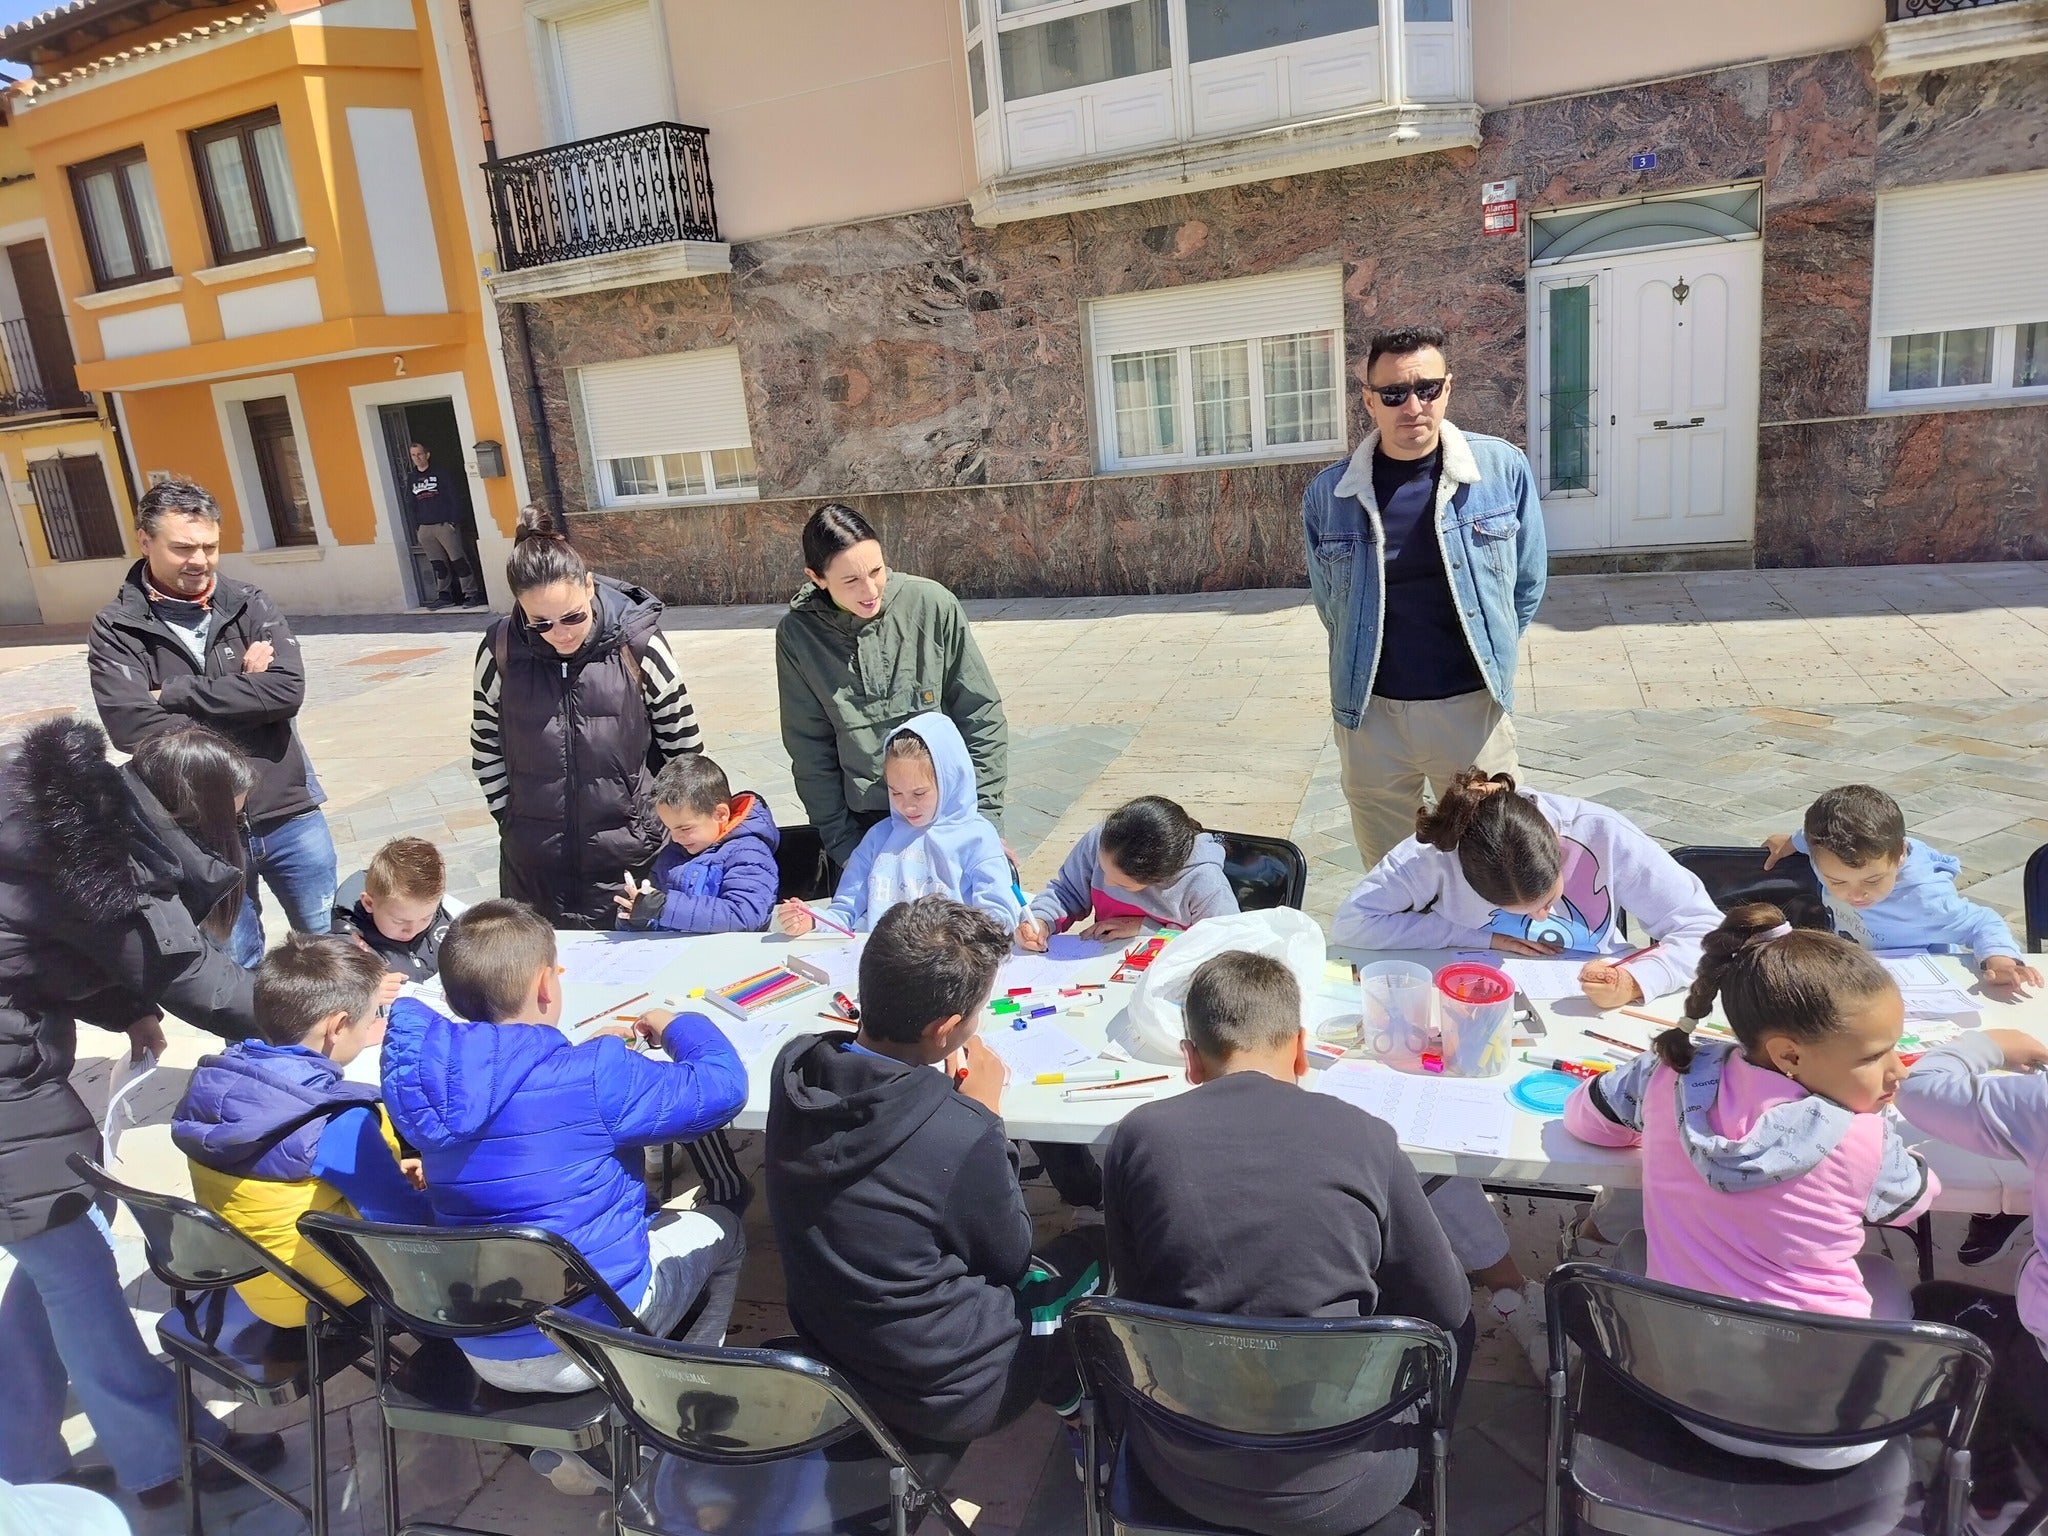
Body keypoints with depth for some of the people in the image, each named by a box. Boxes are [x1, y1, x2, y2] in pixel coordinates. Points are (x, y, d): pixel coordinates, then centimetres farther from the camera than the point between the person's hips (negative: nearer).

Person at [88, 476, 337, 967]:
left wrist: (175, 693, -16)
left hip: (289, 816, 2)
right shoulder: (115, 629, -5)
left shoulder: (248, 604, 0)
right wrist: (242, 691, -15)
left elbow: (287, 690, -15)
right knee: (236, 968, 14)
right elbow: (130, 727, -19)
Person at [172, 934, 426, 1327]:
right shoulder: (337, 1124, -32)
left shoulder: (217, 1081, -10)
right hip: (317, 1296, -7)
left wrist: (380, 1171, 9)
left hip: (248, 1276, 7)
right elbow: (406, 1221, -22)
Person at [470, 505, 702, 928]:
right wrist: (511, 820, 6)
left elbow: (684, 746, -1)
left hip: (628, 861, -2)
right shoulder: (501, 652, -7)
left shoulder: (637, 644, -11)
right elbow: (486, 748, 7)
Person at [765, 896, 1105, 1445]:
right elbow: (1009, 1256, -14)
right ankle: (1067, 1390, 41)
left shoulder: (792, 1071, -16)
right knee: (1093, 1246, 18)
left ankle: (1058, 1381, 45)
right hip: (946, 1395, -5)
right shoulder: (959, 1138, -35)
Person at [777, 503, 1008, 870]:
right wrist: (842, 844, -2)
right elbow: (811, 749, -1)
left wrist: (985, 816, -6)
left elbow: (981, 717, -5)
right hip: (867, 823, 1)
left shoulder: (932, 605, -11)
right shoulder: (798, 634, -8)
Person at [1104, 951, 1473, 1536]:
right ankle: (1416, 1470, 45)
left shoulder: (1138, 1136, -12)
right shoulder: (1363, 1136, -14)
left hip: (1185, 1477, 1)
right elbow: (1445, 1309, -1)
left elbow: (1134, 1296, 3)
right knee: (1454, 1319, 25)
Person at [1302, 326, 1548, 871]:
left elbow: (1527, 583, 7)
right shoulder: (1327, 494, -5)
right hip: (1370, 714, 1)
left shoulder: (1504, 469, -7)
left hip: (1474, 708, 0)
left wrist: (1489, 656, 13)